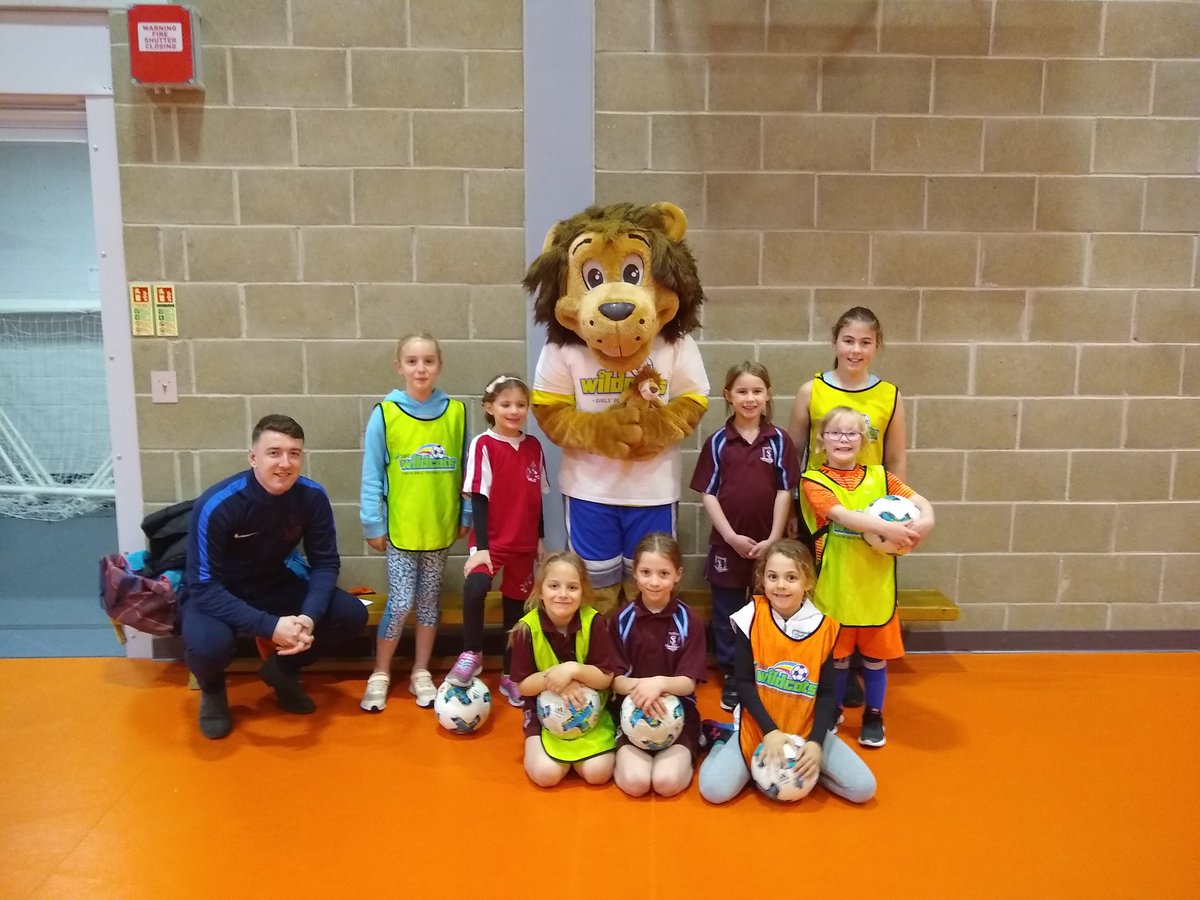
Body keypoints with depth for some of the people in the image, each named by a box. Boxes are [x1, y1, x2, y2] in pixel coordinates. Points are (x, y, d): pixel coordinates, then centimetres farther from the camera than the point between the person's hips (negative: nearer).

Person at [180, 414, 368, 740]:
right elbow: (204, 587, -29)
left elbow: (325, 563, -10)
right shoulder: (217, 505, -28)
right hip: (213, 595, -4)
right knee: (209, 646, -36)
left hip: (274, 586, 4)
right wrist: (269, 627, -39)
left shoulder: (312, 497, -17)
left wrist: (309, 617, -30)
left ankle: (283, 670, 14)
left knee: (352, 615, -15)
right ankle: (212, 689, 4)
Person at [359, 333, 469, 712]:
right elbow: (372, 474, -5)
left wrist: (467, 516, 3)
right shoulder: (384, 413, -8)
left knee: (429, 601, 13)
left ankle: (421, 673, 28)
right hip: (400, 527, -2)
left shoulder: (456, 412, -1)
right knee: (400, 603, -1)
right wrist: (373, 524, -6)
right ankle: (380, 675, 20)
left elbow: (465, 468, 4)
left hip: (440, 526, 3)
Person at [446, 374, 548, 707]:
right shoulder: (483, 445, -9)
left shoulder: (533, 446, 5)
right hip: (491, 540, -4)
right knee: (474, 589, -30)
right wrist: (480, 546, -17)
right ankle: (471, 654, -6)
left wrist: (540, 538, 13)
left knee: (515, 607, 12)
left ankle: (510, 676, 27)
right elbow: (478, 498, -12)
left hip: (524, 543, 5)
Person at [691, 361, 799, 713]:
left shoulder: (779, 440, -1)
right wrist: (732, 536, -11)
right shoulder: (717, 441, -2)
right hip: (728, 543, 0)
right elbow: (708, 493, -4)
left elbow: (785, 491, -2)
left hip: (769, 544, 0)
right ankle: (731, 678, 24)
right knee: (728, 613, 10)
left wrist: (773, 539, -9)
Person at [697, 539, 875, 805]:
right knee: (714, 789, -19)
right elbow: (743, 683, -10)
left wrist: (816, 741, -17)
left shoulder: (824, 628, -6)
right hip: (757, 727, -2)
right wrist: (769, 731, -20)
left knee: (864, 788, -12)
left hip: (806, 730, 2)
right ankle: (726, 739, 10)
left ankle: (805, 766, 11)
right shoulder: (751, 618, -11)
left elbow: (826, 693, -3)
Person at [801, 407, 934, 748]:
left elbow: (921, 501, 1)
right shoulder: (814, 480, -6)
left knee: (876, 653, 13)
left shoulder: (879, 476, 5)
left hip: (876, 584, 3)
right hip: (836, 585, -2)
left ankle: (873, 716, 31)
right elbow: (841, 514, -21)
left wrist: (925, 520, -22)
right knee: (837, 654, 11)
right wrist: (886, 527, -32)